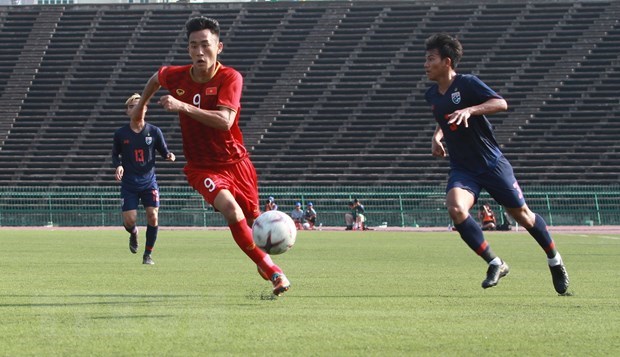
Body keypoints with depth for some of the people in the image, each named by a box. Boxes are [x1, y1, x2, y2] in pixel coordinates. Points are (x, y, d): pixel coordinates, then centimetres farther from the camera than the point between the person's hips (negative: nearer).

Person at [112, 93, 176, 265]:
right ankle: (134, 234, 31)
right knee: (129, 220, -8)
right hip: (129, 184, 0)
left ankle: (148, 254, 6)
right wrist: (118, 166, -10)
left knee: (153, 216, -10)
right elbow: (115, 154, 11)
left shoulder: (154, 131, -2)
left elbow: (163, 150, 6)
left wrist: (169, 155, -17)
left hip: (149, 181, 0)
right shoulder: (121, 133, -1)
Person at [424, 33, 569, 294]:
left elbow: (501, 103, -25)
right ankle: (495, 264, -11)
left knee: (521, 214, 5)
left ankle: (554, 260, 30)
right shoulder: (432, 95, 7)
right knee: (455, 208, -24)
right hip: (462, 169, 5)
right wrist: (437, 137, 7)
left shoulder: (467, 83, -13)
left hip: (492, 164, -4)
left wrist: (470, 110, -37)